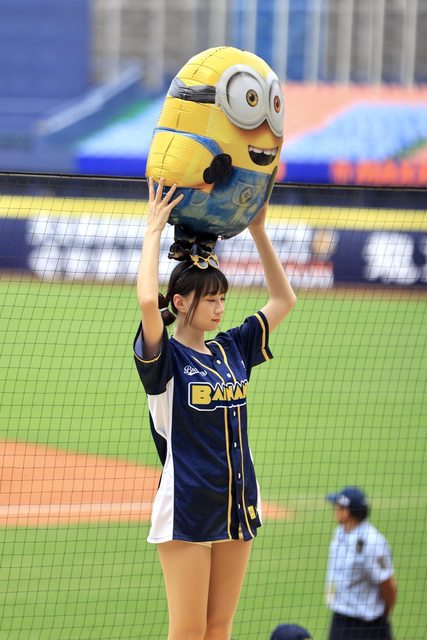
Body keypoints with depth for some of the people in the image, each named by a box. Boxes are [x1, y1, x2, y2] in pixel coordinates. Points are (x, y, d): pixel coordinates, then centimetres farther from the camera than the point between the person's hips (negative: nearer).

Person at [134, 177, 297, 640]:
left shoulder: (232, 349, 11)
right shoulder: (165, 357, -7)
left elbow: (283, 300, 18)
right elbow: (147, 301, -26)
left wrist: (258, 231, 10)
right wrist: (153, 232, -15)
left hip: (237, 505, 6)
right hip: (186, 510, -6)